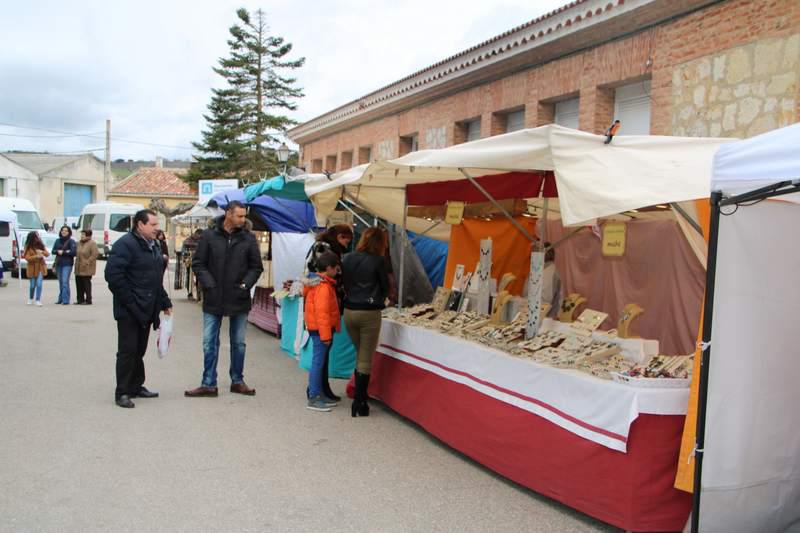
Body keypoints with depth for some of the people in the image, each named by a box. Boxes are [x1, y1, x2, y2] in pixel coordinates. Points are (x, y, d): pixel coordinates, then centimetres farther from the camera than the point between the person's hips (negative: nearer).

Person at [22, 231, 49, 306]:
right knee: (32, 285, 8)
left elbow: (47, 254, 2)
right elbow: (27, 258, -13)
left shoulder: (40, 245, 3)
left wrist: (42, 252, -18)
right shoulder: (28, 247, -8)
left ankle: (38, 300, -8)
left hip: (41, 267, 2)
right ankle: (30, 299, 30)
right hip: (32, 268, -2)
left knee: (39, 284, -10)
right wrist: (36, 256, -24)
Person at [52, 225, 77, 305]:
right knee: (60, 282, 10)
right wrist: (58, 251, -10)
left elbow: (74, 252, -12)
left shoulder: (71, 241, -4)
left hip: (67, 264, -5)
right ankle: (60, 299, 18)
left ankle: (65, 300, -12)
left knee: (65, 281, -13)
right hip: (58, 263, 5)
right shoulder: (57, 241, 12)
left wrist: (63, 252, -13)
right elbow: (53, 251, 10)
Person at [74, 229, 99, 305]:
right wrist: (77, 260, 16)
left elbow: (95, 254, -19)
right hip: (79, 268, 8)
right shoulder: (80, 242, 14)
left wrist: (88, 262, -19)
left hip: (87, 268, -8)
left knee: (86, 284, -4)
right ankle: (80, 300, 18)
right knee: (79, 284, 9)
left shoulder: (92, 243, -11)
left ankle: (88, 300, 3)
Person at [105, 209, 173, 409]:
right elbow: (113, 274, -21)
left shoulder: (154, 246, 15)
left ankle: (136, 386, 26)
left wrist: (165, 302, 18)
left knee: (139, 350, 15)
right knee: (127, 351, -2)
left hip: (146, 309, 8)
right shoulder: (125, 244, -14)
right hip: (129, 310, -8)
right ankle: (122, 392, 6)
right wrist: (130, 301, -20)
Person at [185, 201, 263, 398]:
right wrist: (209, 284, -12)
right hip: (213, 300, -1)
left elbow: (256, 266, 5)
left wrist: (246, 284, -8)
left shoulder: (248, 238, 0)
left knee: (238, 343, 11)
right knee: (209, 343, 4)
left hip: (239, 300, 1)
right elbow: (198, 263, -1)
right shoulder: (209, 236, -4)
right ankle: (208, 384, 13)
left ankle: (237, 381, 24)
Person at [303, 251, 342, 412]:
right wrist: (325, 334, -23)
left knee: (320, 362, 16)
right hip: (320, 329, -10)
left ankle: (320, 394, 24)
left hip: (316, 328, 10)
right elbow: (322, 312, -23)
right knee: (318, 362, -5)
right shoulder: (324, 286, -19)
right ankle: (313, 399, -1)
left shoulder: (318, 282, 12)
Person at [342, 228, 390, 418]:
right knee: (365, 360, 2)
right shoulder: (378, 261, -8)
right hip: (369, 313, -5)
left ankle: (360, 397, 26)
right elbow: (385, 287, 2)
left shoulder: (347, 258, 6)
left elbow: (344, 283, 11)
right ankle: (359, 405, 4)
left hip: (349, 311, 5)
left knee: (360, 356, 20)